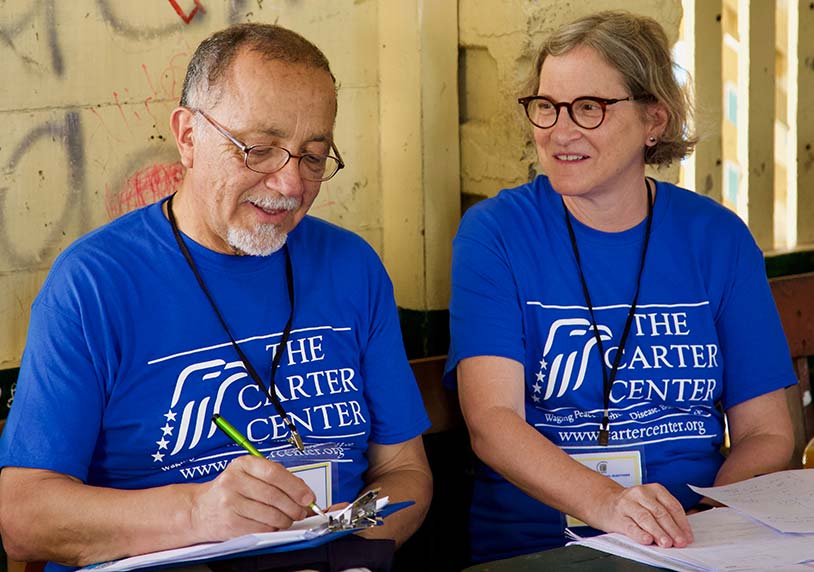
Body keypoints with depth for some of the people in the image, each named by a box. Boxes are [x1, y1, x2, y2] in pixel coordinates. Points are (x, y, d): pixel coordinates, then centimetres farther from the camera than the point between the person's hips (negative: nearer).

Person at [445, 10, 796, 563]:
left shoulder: (717, 238, 7)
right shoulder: (494, 232, 0)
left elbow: (766, 433, 7)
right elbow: (490, 421, -12)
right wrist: (603, 501, -30)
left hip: (698, 551, 2)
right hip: (533, 549, -1)